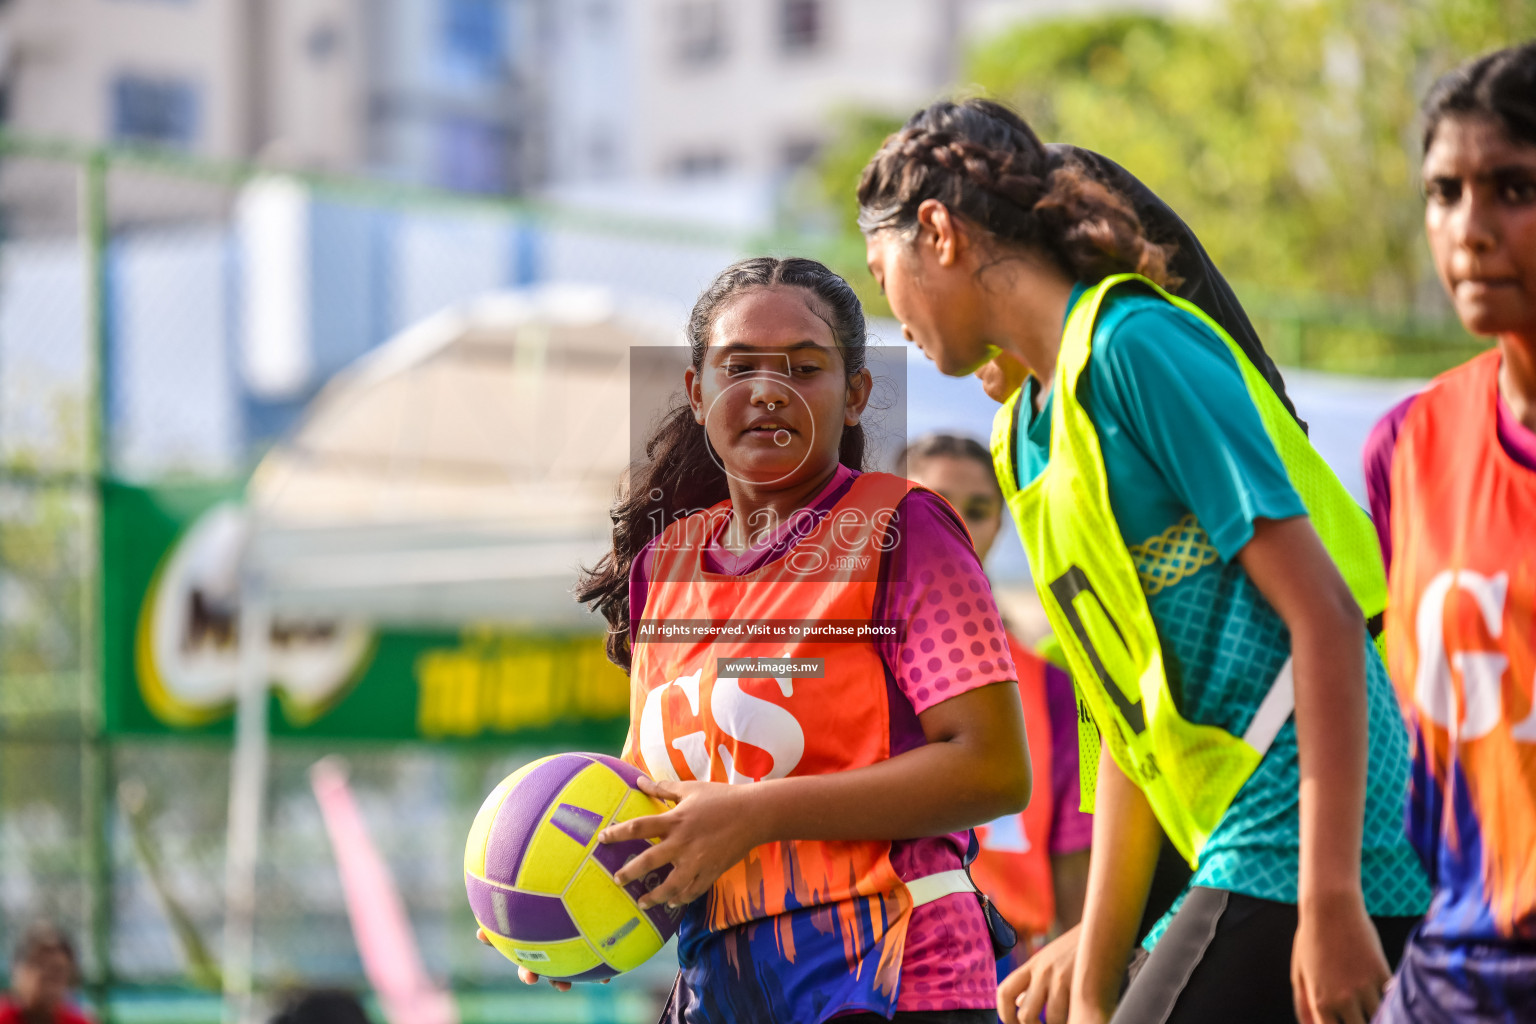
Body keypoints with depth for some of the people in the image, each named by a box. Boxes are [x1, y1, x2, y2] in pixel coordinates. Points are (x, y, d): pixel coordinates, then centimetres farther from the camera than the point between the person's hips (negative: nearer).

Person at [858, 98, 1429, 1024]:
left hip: (1304, 853, -9)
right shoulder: (1034, 434, 20)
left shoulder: (1136, 343, -8)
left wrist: (1330, 905, -20)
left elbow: (1324, 615, -15)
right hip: (1244, 861, 9)